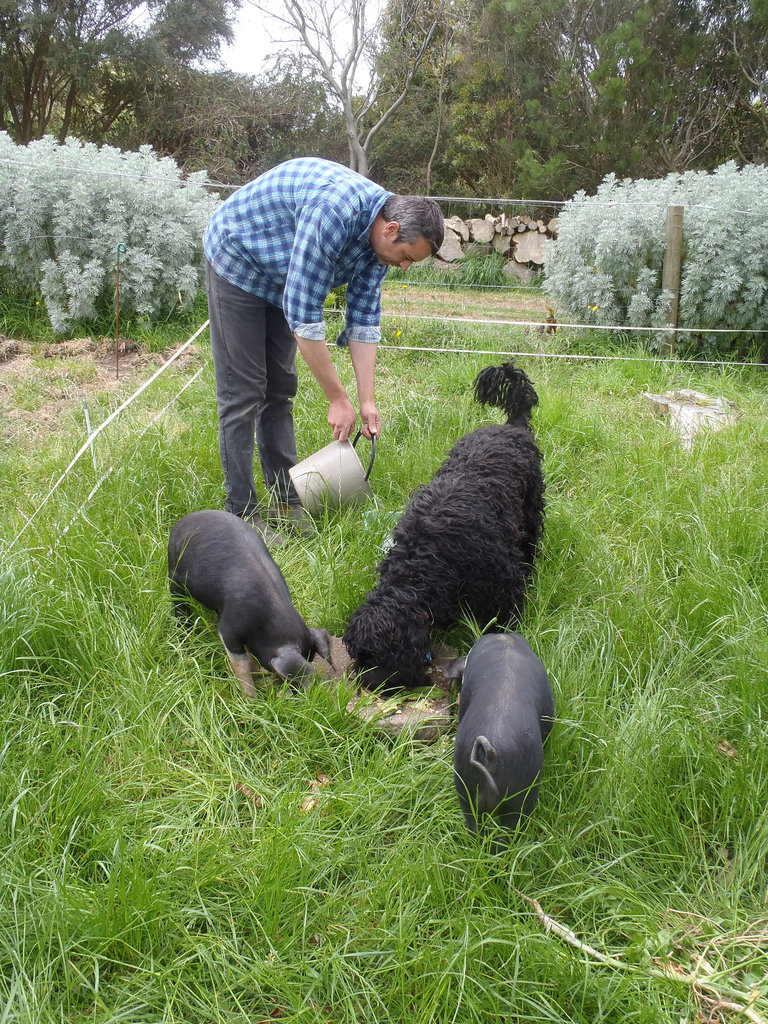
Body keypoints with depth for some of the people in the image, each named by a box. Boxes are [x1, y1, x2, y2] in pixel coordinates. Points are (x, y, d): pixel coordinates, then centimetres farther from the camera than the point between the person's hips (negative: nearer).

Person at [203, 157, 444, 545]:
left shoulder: (379, 234, -9)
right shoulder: (334, 211, -36)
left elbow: (364, 320, -3)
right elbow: (303, 314, -34)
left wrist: (367, 402, -7)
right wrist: (338, 399, -28)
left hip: (279, 276, 8)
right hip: (237, 260, -8)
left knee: (280, 389, 8)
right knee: (242, 393, -8)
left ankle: (285, 501, 15)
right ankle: (240, 512, -2)